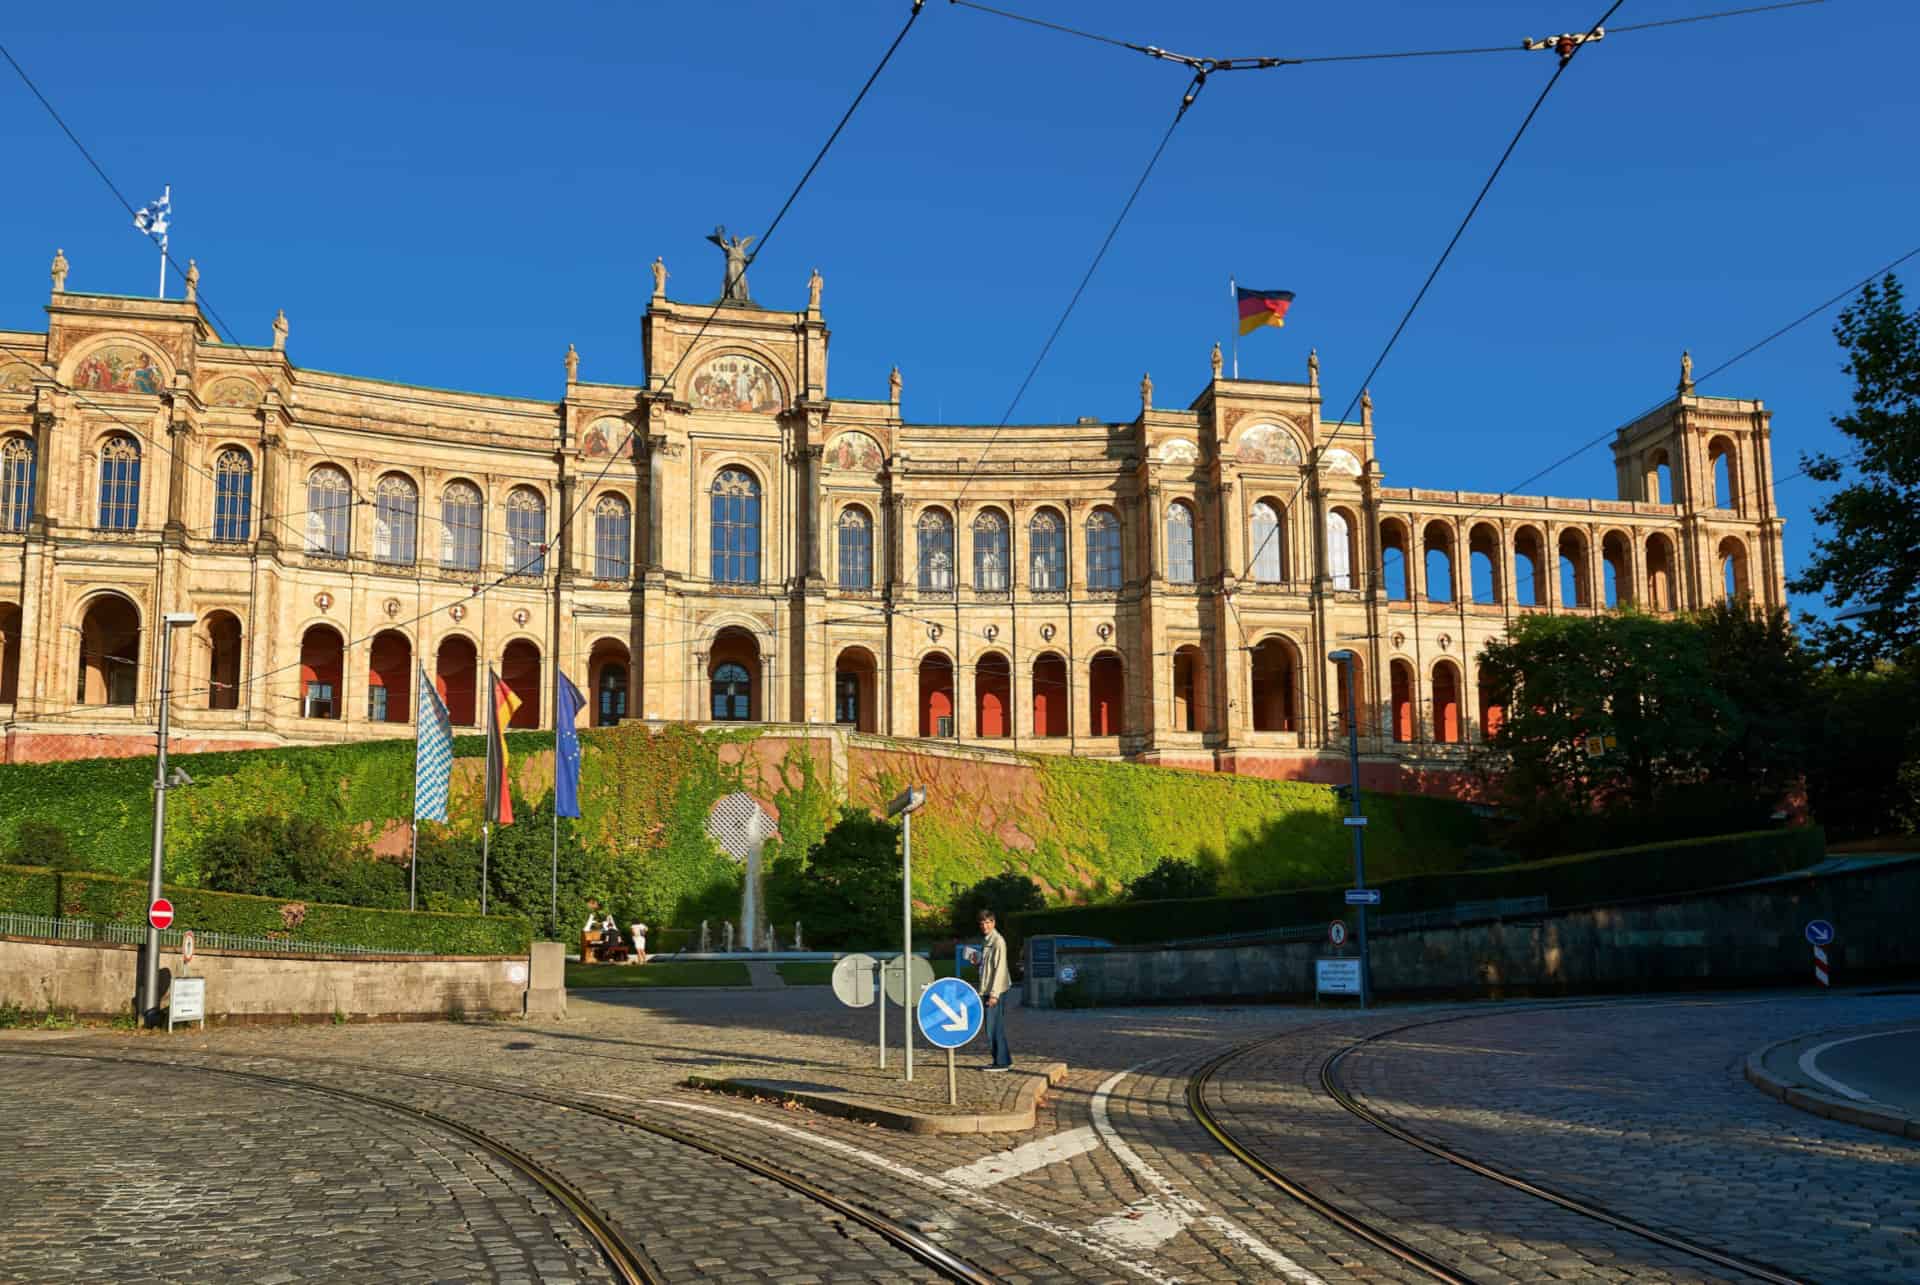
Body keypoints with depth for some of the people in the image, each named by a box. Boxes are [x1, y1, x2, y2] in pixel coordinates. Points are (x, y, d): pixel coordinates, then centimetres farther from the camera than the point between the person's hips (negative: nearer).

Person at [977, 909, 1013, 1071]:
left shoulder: (998, 941, -12)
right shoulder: (986, 941, 17)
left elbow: (1000, 969, -17)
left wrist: (994, 993, -21)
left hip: (996, 991, -9)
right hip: (988, 991, 9)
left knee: (994, 1027, -9)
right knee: (995, 1027, 12)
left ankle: (1002, 1062, -5)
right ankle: (1002, 1061, 17)